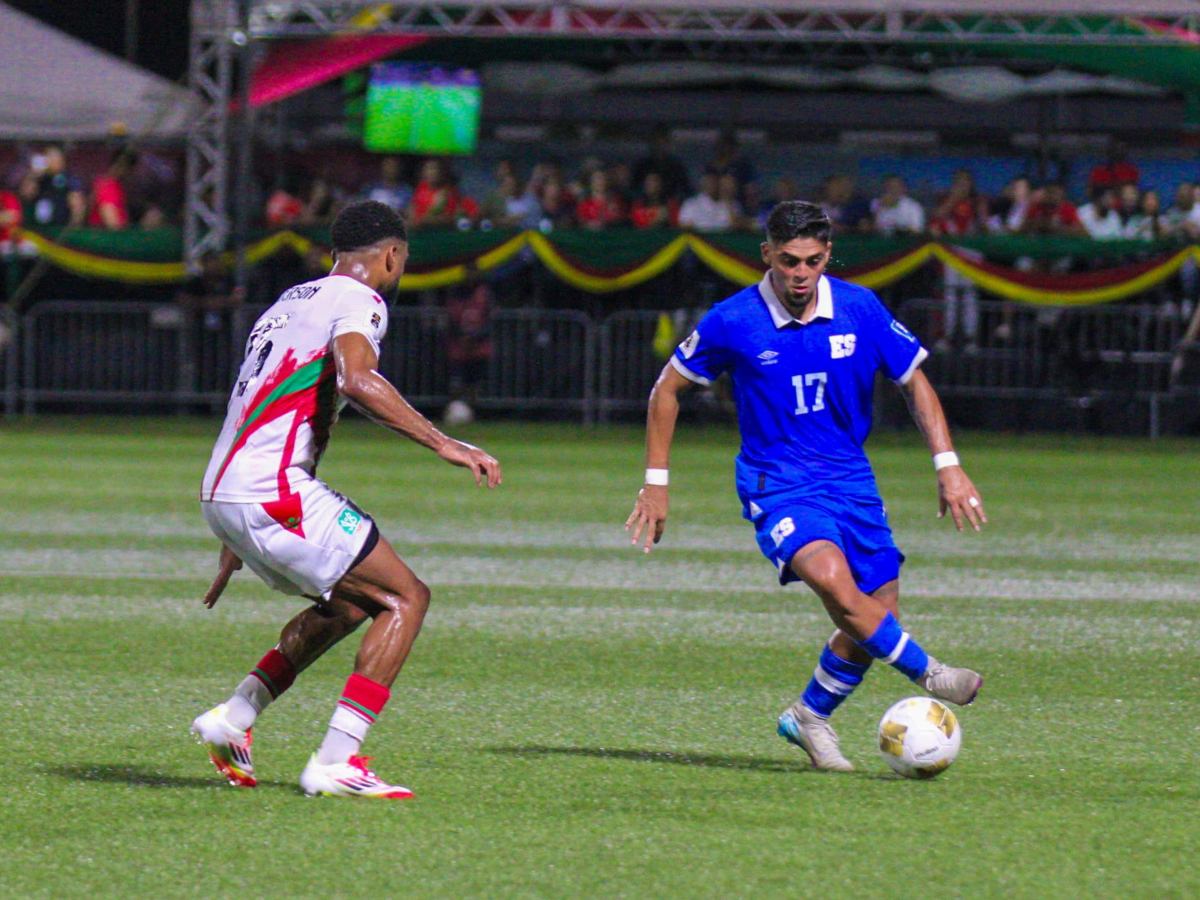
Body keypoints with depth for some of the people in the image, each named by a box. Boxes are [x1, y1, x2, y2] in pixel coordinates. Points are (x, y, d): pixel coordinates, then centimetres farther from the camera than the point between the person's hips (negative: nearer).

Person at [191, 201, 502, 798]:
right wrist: (444, 445, -24)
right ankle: (335, 762, -10)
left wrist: (233, 547, 36)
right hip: (272, 492, -9)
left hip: (220, 494, 9)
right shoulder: (357, 301, -3)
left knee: (349, 602, 24)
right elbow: (358, 380, -25)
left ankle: (232, 719, 18)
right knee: (405, 597, -2)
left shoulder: (291, 302, 26)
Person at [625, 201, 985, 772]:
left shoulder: (860, 310, -4)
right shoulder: (733, 323, -10)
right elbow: (668, 389, 4)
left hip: (850, 479, 4)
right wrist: (656, 483, 3)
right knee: (831, 577, -32)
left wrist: (947, 465, -2)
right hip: (776, 484, -4)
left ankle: (810, 717, 28)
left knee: (876, 621, 3)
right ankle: (927, 673, -21)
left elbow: (914, 382, 7)